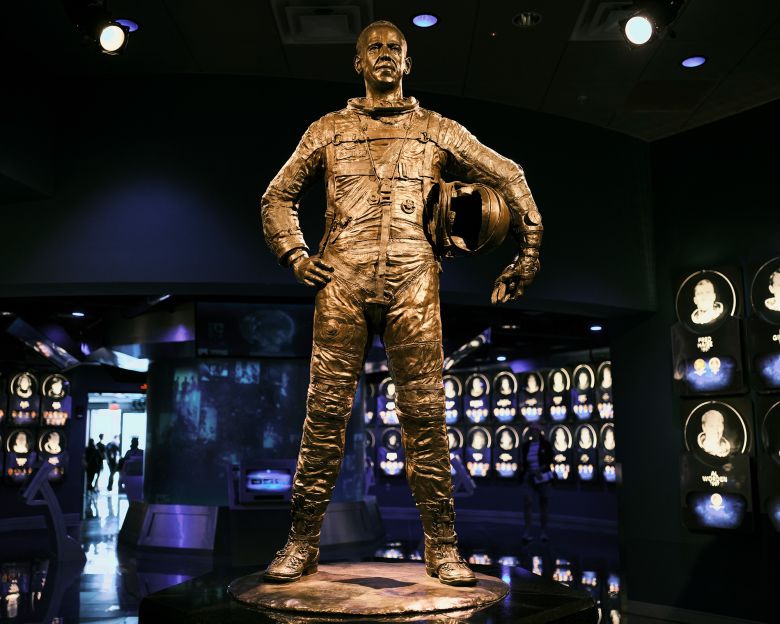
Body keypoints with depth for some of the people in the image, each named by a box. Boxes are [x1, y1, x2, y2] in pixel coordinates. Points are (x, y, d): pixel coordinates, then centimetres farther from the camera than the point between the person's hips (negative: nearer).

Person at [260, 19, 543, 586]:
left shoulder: (437, 130, 17)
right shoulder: (329, 130, 19)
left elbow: (510, 178, 19)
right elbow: (278, 196, 22)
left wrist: (529, 252, 11)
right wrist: (295, 254, 6)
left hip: (412, 283, 0)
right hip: (342, 283, 1)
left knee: (425, 414, -2)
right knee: (326, 410, -2)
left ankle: (442, 546, 6)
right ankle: (303, 543, 8)